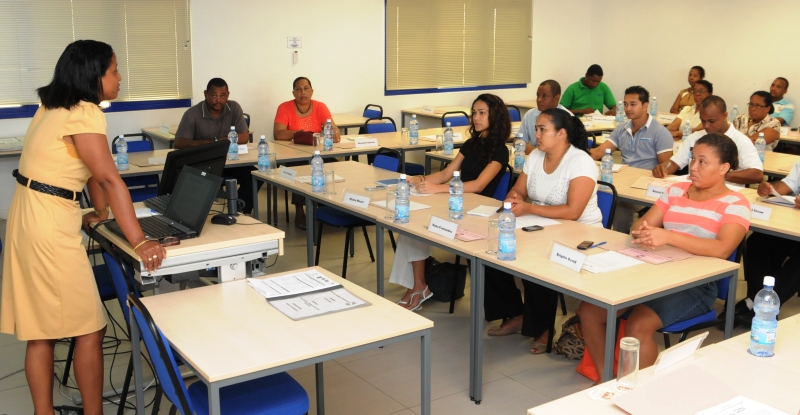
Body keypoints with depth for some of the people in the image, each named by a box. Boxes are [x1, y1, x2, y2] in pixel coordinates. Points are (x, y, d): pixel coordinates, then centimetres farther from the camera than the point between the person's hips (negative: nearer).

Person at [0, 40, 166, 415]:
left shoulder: (56, 106, 14)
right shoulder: (85, 113, -17)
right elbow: (109, 179, -23)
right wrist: (139, 242, -24)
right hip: (49, 223, -10)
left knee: (41, 329, 14)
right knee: (89, 328, 1)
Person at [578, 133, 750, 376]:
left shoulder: (734, 204, -5)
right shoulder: (675, 191, 12)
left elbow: (722, 249, -23)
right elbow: (640, 224, 7)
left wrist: (667, 236, -33)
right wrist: (642, 232, -20)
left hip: (696, 285, -6)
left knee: (637, 327, -30)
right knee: (589, 310, -10)